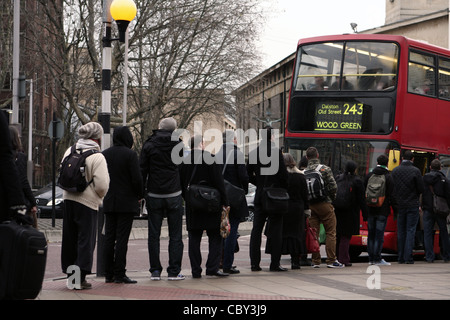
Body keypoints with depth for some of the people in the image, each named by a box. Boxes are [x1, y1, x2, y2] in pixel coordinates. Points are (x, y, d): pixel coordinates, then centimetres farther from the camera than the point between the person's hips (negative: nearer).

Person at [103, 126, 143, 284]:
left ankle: (108, 274, 11)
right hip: (127, 202, -5)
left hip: (109, 203, 5)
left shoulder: (105, 154, 6)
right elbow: (137, 179, -14)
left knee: (109, 238, 9)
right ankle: (119, 274, -5)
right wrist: (139, 195, 2)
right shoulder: (130, 154, -11)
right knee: (122, 238, -4)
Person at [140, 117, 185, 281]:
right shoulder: (178, 145, 0)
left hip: (154, 195, 0)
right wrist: (185, 192, 15)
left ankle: (155, 270, 4)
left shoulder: (149, 145, 0)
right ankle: (174, 271, 1)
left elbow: (142, 171, 0)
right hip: (174, 195, 0)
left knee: (154, 234, 5)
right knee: (175, 235, 4)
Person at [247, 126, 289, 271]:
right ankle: (275, 263, 0)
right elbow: (283, 173, -12)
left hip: (259, 196, 4)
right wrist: (285, 189, 3)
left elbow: (248, 174, 8)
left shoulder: (253, 153, 3)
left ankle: (254, 263, 7)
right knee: (276, 230, 1)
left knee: (256, 229, 8)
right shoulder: (276, 152, -11)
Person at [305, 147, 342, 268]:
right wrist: (331, 198, 7)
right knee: (330, 233, 2)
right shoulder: (325, 169, -7)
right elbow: (333, 187, -11)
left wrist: (308, 200, 14)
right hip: (324, 204, -3)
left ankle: (315, 261, 8)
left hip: (310, 205, 4)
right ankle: (331, 260, -1)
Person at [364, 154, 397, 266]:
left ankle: (371, 258, 12)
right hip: (382, 210, -4)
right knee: (379, 235, -4)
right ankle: (377, 259, -5)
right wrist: (395, 210, 0)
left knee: (371, 234, 10)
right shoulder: (388, 177, -5)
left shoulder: (369, 176, 7)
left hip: (370, 210, 4)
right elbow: (392, 196, -7)